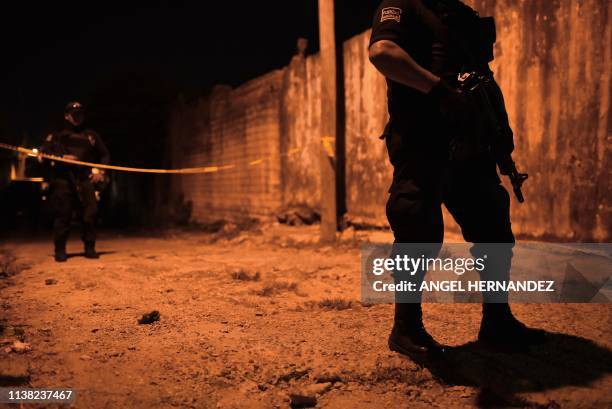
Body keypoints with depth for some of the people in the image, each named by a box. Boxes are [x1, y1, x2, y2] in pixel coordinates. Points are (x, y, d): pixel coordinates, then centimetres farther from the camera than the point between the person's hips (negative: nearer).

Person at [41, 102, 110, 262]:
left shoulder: (91, 136, 20)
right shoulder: (56, 136, 16)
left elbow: (105, 155, 24)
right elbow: (43, 153, 6)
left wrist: (99, 169, 6)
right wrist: (61, 158, -10)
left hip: (85, 179, 1)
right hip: (63, 179, -1)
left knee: (90, 213, -9)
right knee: (62, 215, -4)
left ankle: (90, 248, 1)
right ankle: (60, 250, 4)